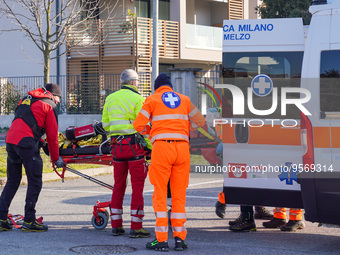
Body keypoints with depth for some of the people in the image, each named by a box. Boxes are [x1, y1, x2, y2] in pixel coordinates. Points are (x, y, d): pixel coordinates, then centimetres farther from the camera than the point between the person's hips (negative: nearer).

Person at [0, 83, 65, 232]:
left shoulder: (26, 100, 28)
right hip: (26, 143, -7)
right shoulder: (49, 106, 6)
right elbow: (52, 135, 6)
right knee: (35, 183, 0)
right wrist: (56, 159, 15)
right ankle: (29, 221, -2)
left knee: (12, 182, 15)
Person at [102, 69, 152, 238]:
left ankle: (116, 226, 15)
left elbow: (105, 124, 14)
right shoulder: (137, 99, -7)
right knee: (137, 185, -2)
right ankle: (136, 227, -3)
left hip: (117, 145, 6)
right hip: (134, 144, -6)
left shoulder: (110, 99, 12)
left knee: (119, 184, 13)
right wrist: (152, 146, -5)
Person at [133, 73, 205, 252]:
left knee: (160, 194, 0)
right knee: (179, 194, 8)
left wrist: (148, 130, 20)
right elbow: (199, 121, 20)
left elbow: (138, 124, -2)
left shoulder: (152, 100, 7)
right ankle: (179, 238, 5)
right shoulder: (184, 99, 17)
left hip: (162, 147, -3)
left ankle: (161, 240, -4)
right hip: (182, 148, 3)